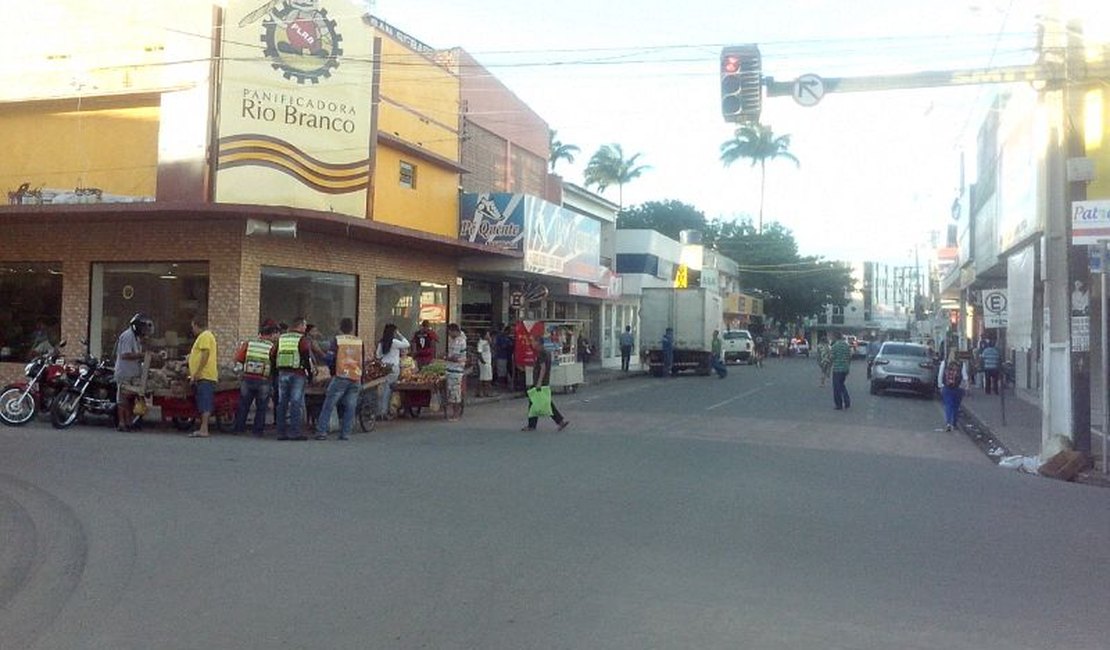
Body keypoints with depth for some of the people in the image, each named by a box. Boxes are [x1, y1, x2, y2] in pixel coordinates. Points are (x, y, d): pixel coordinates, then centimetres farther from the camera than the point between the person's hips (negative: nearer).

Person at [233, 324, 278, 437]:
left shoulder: (248, 343, 1)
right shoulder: (272, 346, -7)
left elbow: (237, 359, -1)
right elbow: (276, 362, -5)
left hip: (247, 379, 3)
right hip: (263, 381, -2)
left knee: (243, 406, 14)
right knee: (261, 408, 9)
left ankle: (239, 428, 19)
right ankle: (257, 431, 9)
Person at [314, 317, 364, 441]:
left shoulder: (337, 340, 0)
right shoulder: (359, 342, 9)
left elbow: (331, 359, -2)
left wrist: (332, 371, 16)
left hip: (340, 377, -2)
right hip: (356, 379, 2)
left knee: (329, 405, 3)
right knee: (350, 407, 6)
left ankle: (321, 431, -1)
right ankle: (345, 433, 4)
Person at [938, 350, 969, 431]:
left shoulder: (944, 363, -1)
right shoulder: (962, 364, -2)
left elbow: (940, 376, -1)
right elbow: (965, 378, -6)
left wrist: (940, 385, 8)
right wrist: (962, 386, 7)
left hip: (946, 388, 0)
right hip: (958, 389, 0)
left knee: (948, 406, -1)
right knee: (955, 407, 14)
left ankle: (948, 423, -19)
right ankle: (953, 424, 22)